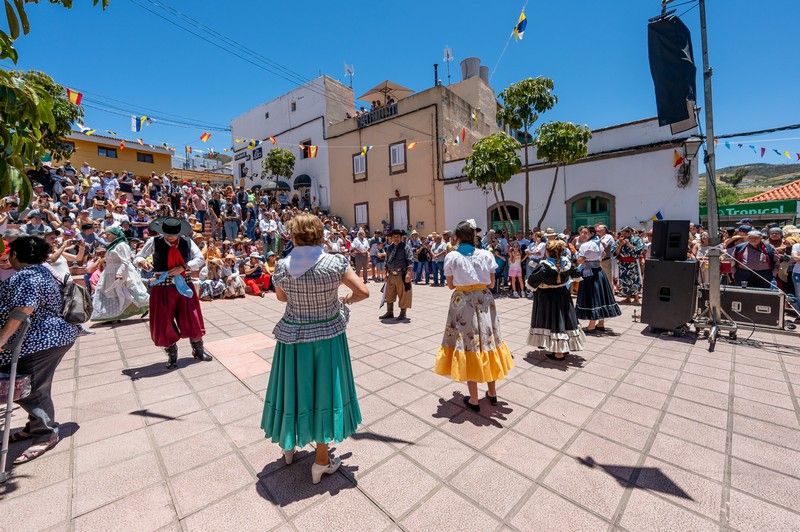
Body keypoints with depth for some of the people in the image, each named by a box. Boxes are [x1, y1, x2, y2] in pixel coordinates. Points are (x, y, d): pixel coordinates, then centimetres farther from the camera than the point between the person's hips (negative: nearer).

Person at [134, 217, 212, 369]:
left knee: (192, 319, 7)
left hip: (184, 285, 1)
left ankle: (198, 350, 27)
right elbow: (138, 257, 3)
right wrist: (142, 262, -21)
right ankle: (172, 354, 27)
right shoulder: (154, 242, -6)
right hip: (163, 288, 0)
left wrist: (183, 267, -18)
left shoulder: (187, 241, -3)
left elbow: (200, 259, -4)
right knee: (164, 323, 6)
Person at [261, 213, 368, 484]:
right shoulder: (335, 263, -16)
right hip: (327, 336, -2)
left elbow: (281, 297, 9)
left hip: (292, 337, 3)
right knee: (324, 388, 13)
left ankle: (290, 445, 46)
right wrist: (344, 300, 6)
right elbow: (363, 291, -12)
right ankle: (321, 459, 28)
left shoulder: (282, 266, -9)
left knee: (295, 385, 21)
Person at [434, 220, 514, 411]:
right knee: (486, 340, 15)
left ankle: (474, 400, 14)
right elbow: (491, 283, 4)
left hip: (463, 303, -2)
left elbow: (450, 285, 0)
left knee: (468, 343, 5)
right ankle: (492, 392, 30)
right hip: (484, 301, 3)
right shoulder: (486, 255, -1)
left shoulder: (452, 256, -6)